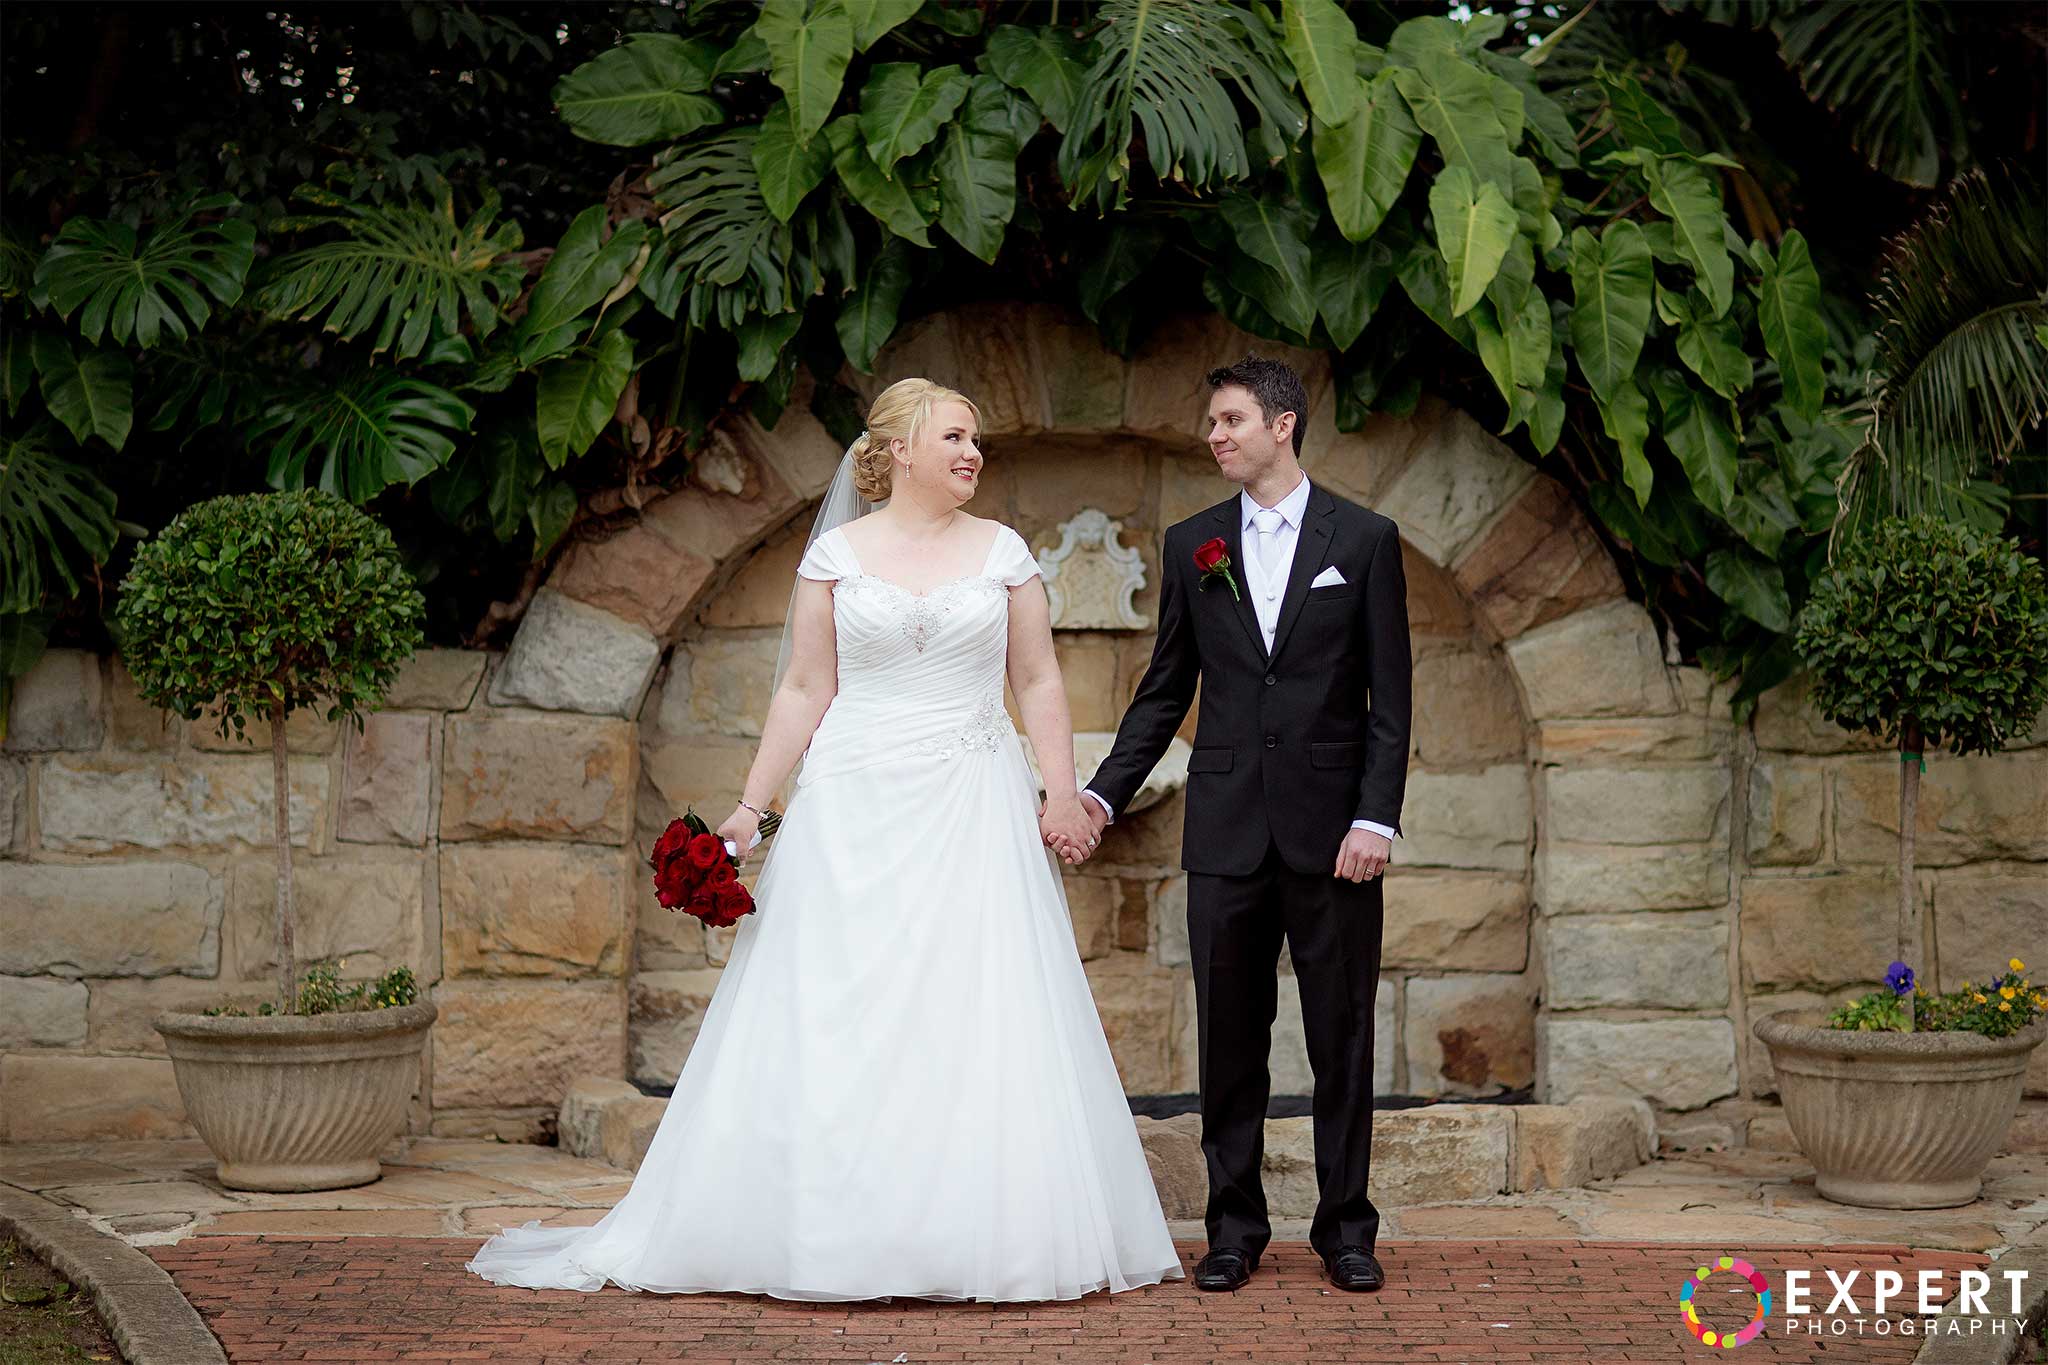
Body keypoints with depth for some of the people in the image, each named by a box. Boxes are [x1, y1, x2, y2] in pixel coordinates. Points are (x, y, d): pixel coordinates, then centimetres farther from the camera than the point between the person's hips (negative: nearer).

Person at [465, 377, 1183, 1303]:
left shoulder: (1003, 552, 8)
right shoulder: (836, 555, 4)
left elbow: (1038, 683, 7)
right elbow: (805, 690, 5)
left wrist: (1063, 792, -4)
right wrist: (750, 806, 0)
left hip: (975, 810, 1)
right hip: (856, 810, -1)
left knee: (977, 1028, -3)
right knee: (837, 1021, -2)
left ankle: (981, 1237, 4)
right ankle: (835, 1237, 5)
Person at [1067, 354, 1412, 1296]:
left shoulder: (1364, 539, 1)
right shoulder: (1192, 546, 9)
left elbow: (1389, 697, -1)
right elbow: (1166, 689, 12)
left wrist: (1376, 818, -10)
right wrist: (1104, 793, 2)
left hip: (1331, 828, -2)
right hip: (1226, 828, 2)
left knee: (1342, 1038, 3)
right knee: (1229, 1039, 5)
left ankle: (1346, 1228, 12)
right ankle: (1235, 1227, 14)